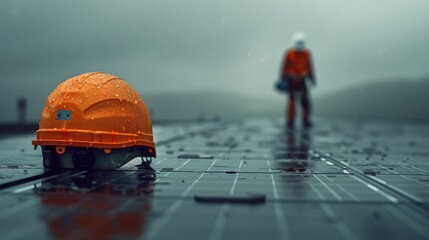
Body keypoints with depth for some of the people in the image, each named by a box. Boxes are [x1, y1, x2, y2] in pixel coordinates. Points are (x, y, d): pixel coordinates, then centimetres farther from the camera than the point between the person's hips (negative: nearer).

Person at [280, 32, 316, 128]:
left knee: (305, 101, -3)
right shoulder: (289, 53, -11)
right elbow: (284, 67, -4)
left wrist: (312, 78, 9)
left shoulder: (307, 53, -2)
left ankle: (306, 121, 11)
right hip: (291, 80, -2)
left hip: (301, 80, 3)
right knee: (291, 100, -4)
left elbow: (309, 67, 8)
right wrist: (283, 80, -3)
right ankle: (290, 121, 7)